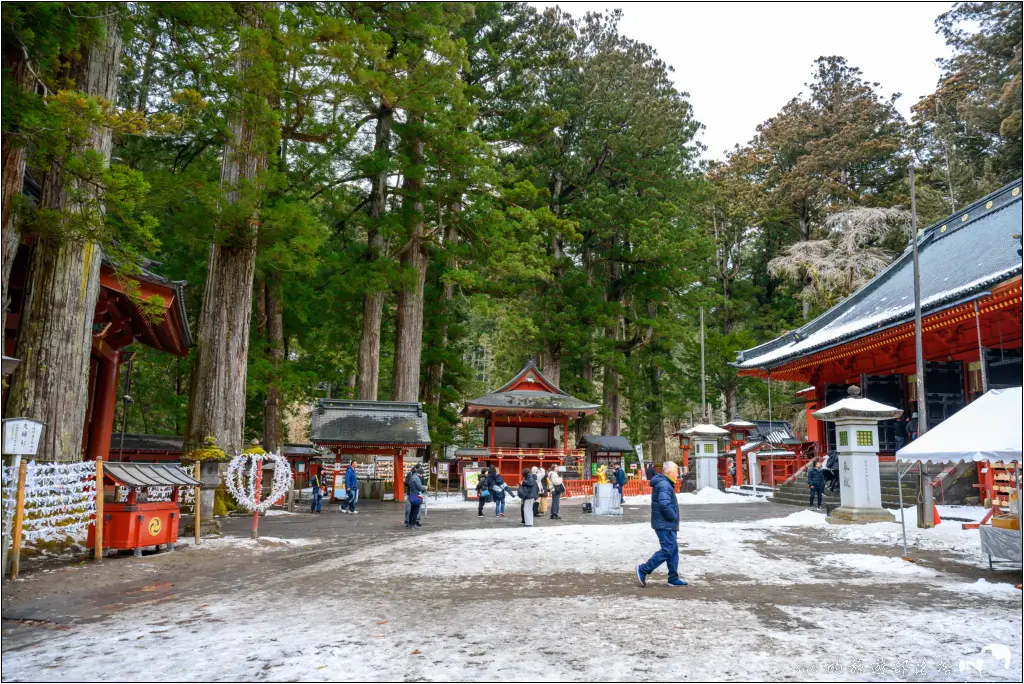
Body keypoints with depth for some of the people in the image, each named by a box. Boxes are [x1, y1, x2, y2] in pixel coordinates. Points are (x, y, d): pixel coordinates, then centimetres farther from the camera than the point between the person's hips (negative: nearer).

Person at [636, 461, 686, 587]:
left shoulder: (665, 483, 16)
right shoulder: (664, 485, -19)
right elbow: (664, 505, -29)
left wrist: (674, 518, 14)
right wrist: (674, 517, -15)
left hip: (668, 524, 11)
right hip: (665, 525, -11)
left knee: (674, 550, 13)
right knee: (667, 550, -8)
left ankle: (673, 579, 18)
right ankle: (643, 570, -2)